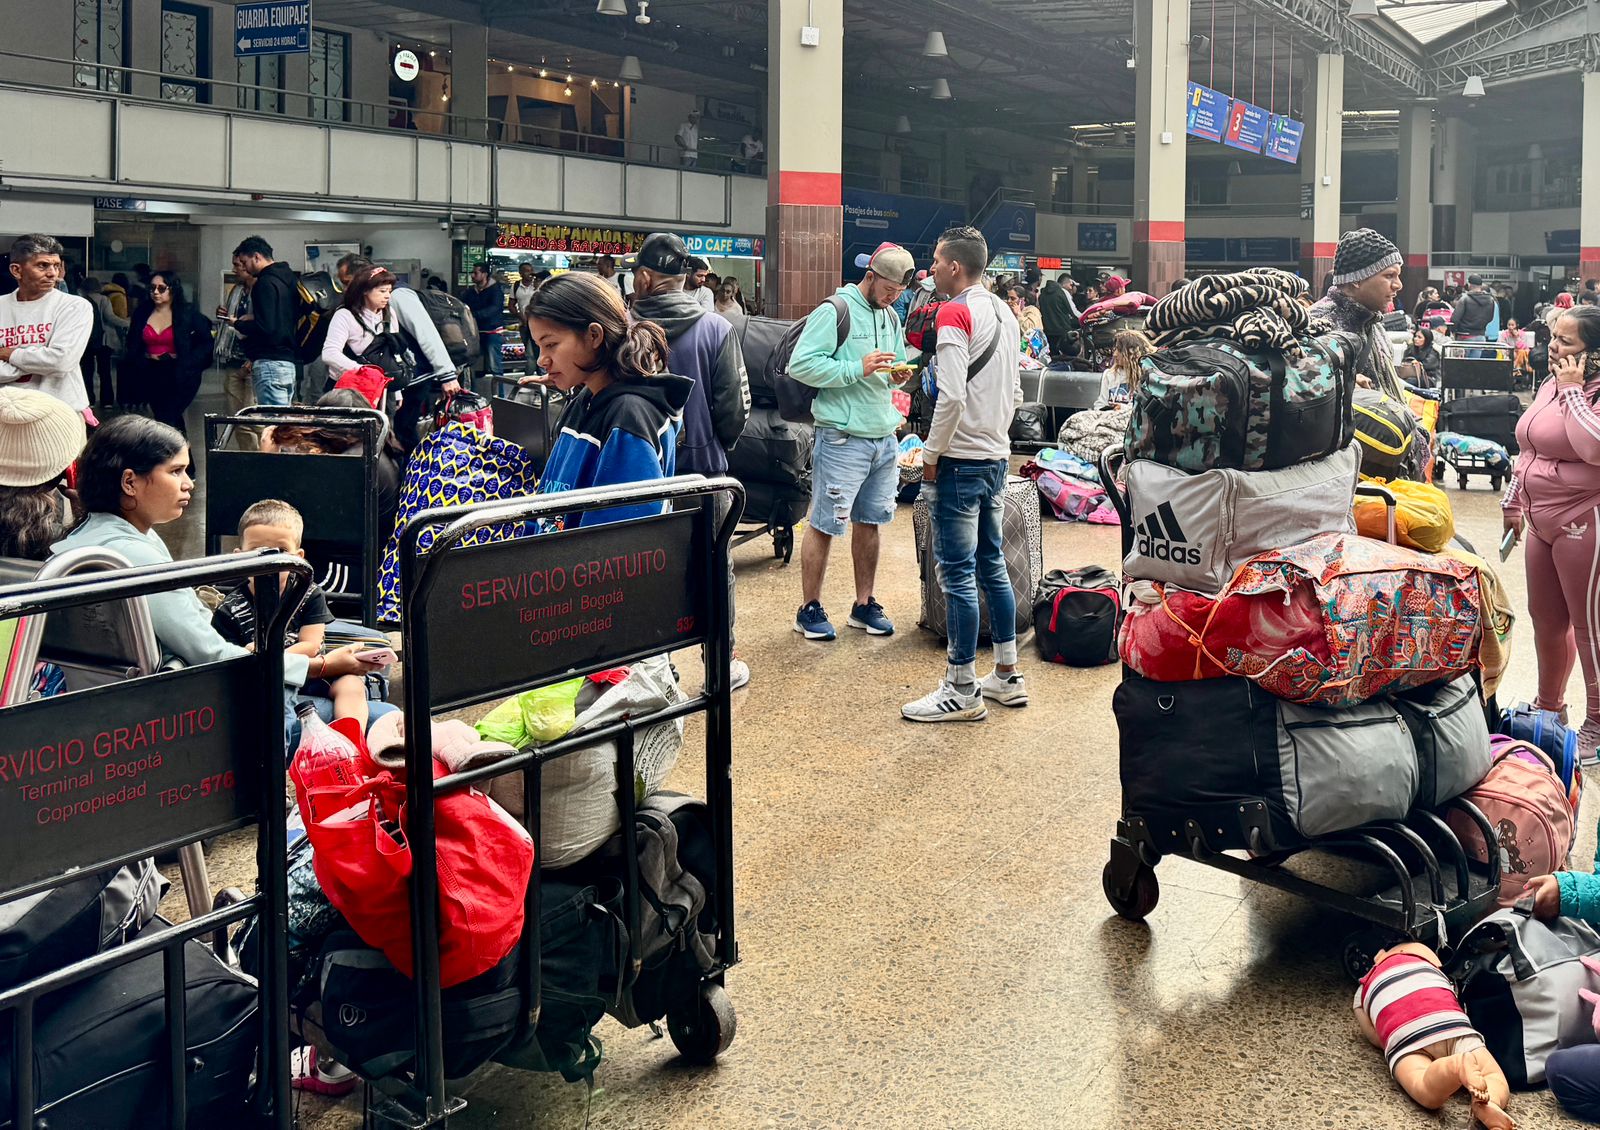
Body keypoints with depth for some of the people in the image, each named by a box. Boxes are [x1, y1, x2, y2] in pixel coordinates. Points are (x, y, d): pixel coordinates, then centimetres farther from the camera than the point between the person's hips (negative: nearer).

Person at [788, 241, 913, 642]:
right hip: (843, 439, -7)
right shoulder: (834, 312, -10)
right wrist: (858, 369, -21)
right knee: (824, 525, -1)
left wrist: (897, 374, 3)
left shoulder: (891, 317, 14)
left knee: (870, 521, 14)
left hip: (885, 437, 7)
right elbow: (800, 364, -17)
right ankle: (810, 609, 9)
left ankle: (865, 604, 24)